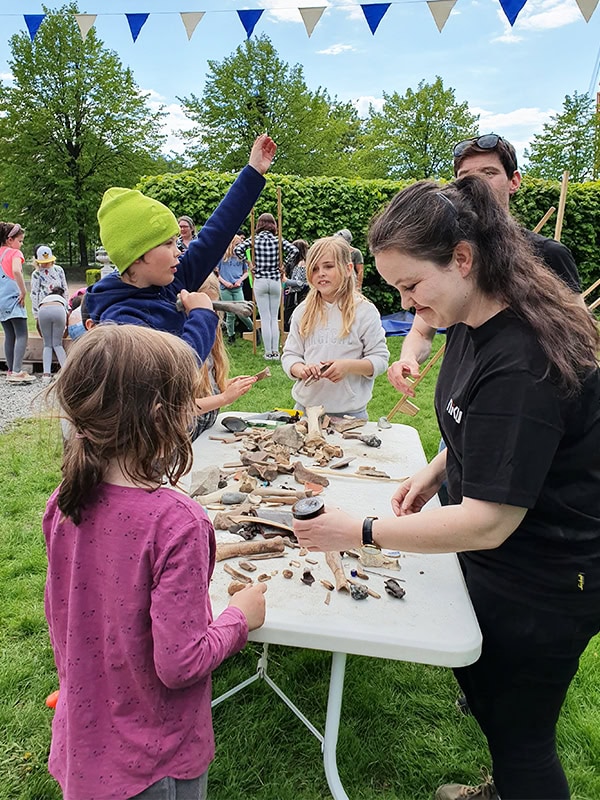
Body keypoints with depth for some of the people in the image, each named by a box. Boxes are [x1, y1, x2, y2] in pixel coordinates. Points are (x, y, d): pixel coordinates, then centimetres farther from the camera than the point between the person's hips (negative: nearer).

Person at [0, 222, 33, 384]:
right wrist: (24, 292, -19)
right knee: (21, 335, -8)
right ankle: (17, 371, -16)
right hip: (13, 299, -8)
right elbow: (16, 271, -27)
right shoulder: (15, 253, -7)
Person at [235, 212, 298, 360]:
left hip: (260, 281, -1)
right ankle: (275, 352, 9)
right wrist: (283, 264, -2)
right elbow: (294, 250, -12)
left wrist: (249, 263, -1)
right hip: (275, 281, 1)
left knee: (265, 319, 2)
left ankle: (268, 353, 5)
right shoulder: (278, 240, 0)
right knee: (274, 318, 8)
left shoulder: (254, 240, 0)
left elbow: (237, 249, -10)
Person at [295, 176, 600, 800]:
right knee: (479, 683, 28)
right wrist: (435, 472, -1)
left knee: (518, 730, 13)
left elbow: (489, 521, -31)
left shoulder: (521, 361, -33)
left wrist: (362, 532, -26)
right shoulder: (472, 322, -3)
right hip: (492, 563, 9)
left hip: (543, 585, -9)